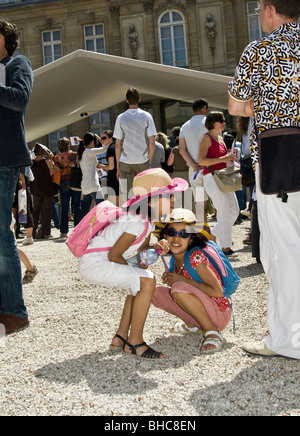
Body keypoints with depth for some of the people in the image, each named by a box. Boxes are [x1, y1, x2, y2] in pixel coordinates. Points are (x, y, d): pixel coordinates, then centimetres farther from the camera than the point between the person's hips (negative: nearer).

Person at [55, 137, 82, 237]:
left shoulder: (57, 158, -1)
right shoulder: (74, 154, -4)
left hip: (63, 182, 1)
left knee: (64, 207, 5)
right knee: (77, 206, 5)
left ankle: (64, 231, 6)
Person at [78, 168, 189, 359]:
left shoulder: (148, 218, 7)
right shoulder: (137, 223, -22)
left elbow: (141, 248, 15)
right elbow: (114, 255, -19)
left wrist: (156, 248, -6)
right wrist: (132, 269, -3)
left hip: (95, 262, 11)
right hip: (95, 263, -11)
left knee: (141, 282, 21)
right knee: (147, 281, -19)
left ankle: (121, 337, 24)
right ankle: (134, 342, -10)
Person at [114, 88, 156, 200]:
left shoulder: (121, 118, 0)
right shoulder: (146, 116, 0)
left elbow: (118, 145, 0)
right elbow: (152, 143, -4)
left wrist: (118, 165, 7)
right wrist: (149, 160, 9)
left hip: (125, 162, 0)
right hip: (143, 161, 0)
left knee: (126, 196, 3)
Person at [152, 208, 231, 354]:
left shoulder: (195, 257, -20)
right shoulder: (175, 259, 3)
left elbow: (217, 291, -24)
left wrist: (182, 280, -20)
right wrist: (170, 279, -10)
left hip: (220, 314, -8)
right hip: (201, 312, 8)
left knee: (179, 288, -30)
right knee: (156, 292, -1)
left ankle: (212, 332, -16)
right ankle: (192, 325, 15)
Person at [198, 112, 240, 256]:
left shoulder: (220, 138, 17)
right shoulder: (207, 138, -7)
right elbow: (201, 160, -18)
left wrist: (230, 157, 11)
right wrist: (222, 159, -21)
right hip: (212, 178, -9)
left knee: (234, 211, 8)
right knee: (225, 213, -9)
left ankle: (213, 235, 22)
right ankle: (225, 247, 0)